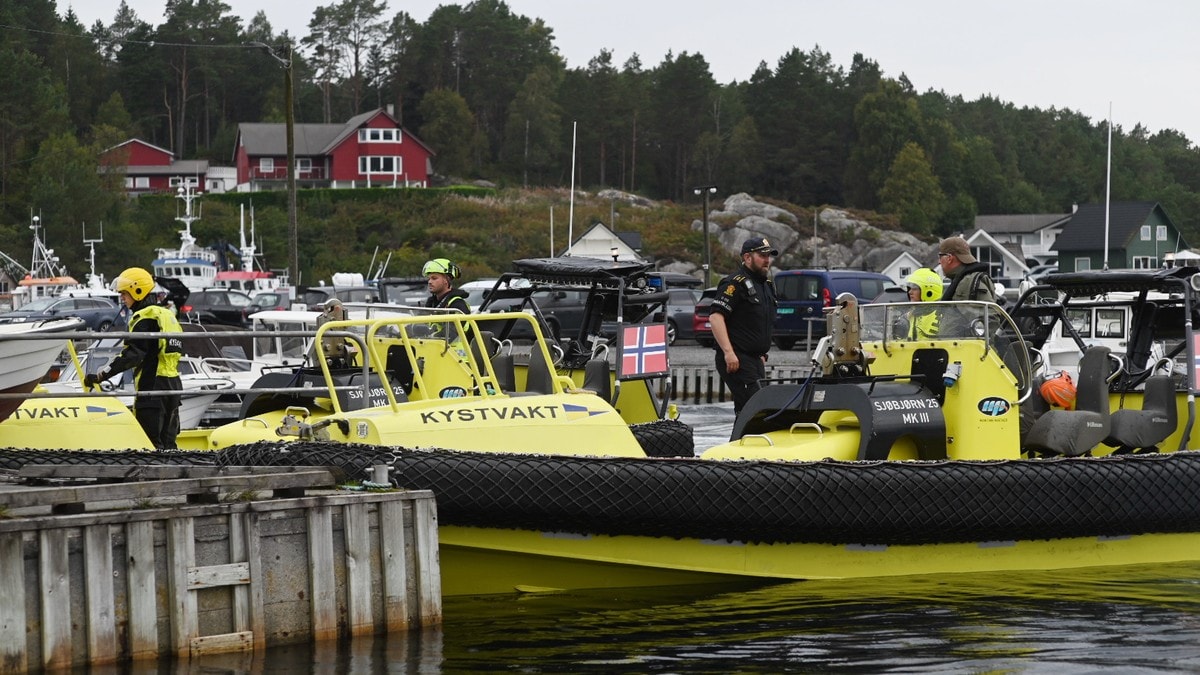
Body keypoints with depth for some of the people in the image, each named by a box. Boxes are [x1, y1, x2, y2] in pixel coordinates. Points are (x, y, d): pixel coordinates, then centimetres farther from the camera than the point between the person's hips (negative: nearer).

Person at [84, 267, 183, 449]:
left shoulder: (144, 318, -12)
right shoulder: (167, 315, 18)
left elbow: (133, 355, -22)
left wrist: (101, 376, -23)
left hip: (153, 386, -9)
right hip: (174, 384, 9)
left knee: (151, 443, -9)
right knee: (167, 443, 13)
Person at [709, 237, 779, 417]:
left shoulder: (766, 286, 21)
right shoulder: (736, 283, -10)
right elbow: (715, 317, -19)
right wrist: (728, 352, -26)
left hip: (755, 360, 9)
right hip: (737, 360, -9)